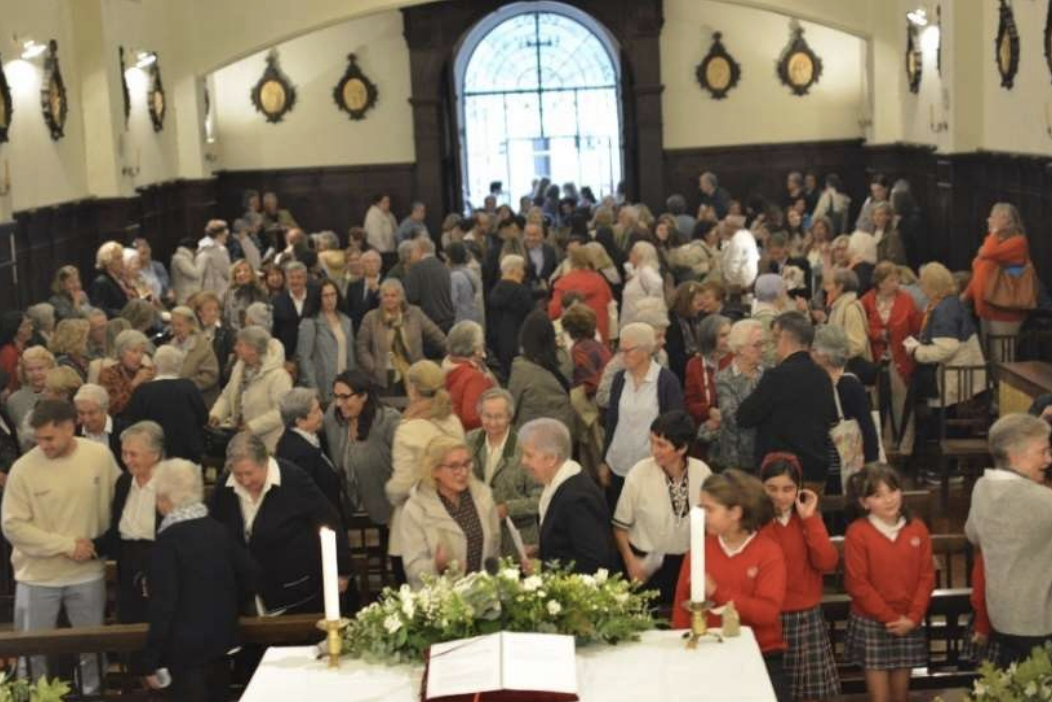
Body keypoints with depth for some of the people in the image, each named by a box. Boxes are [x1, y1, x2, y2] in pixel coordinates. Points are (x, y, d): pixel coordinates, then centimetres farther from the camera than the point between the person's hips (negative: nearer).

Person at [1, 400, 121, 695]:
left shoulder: (100, 456, -10)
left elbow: (119, 504, 4)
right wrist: (66, 545, -17)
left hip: (88, 572, 2)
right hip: (37, 576, -2)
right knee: (33, 651, 10)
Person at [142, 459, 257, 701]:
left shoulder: (168, 540, -16)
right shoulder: (218, 530, 3)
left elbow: (163, 604, -19)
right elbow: (249, 577, 8)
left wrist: (152, 661, -13)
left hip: (186, 648, -7)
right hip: (222, 640, 7)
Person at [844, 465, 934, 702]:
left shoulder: (917, 528, 1)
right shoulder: (857, 533, -10)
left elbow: (927, 577, 2)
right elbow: (857, 584, -11)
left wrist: (912, 617, -8)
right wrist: (890, 618, -12)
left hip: (908, 625, 3)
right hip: (871, 624, -3)